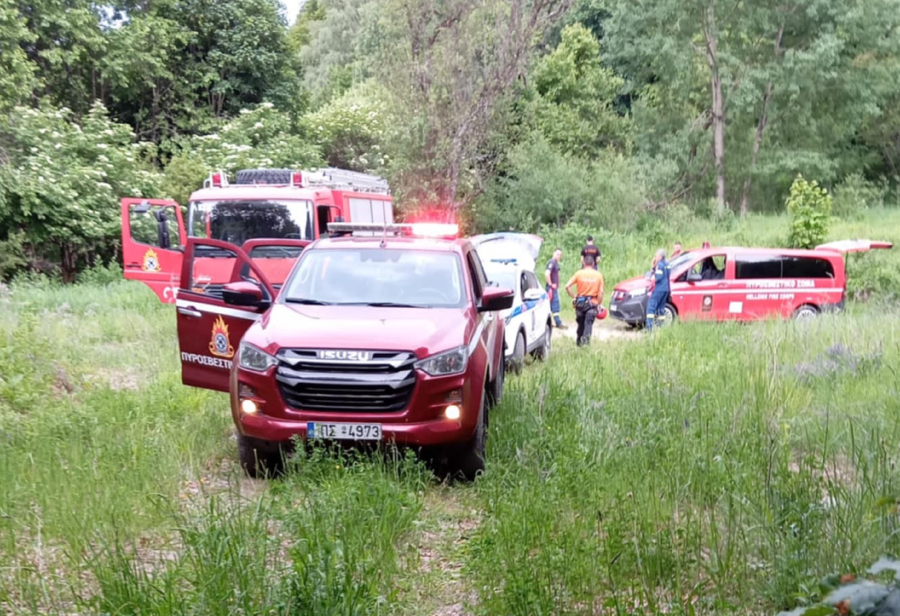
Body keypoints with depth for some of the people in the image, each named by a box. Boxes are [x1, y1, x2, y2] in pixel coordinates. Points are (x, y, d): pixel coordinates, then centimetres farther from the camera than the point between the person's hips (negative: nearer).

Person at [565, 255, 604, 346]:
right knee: (588, 323, -7)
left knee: (581, 323, 17)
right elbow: (601, 292, -3)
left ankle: (579, 341, 31)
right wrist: (598, 304, 5)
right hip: (592, 303, -1)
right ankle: (586, 338, -32)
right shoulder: (598, 275, 1)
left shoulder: (579, 273, 0)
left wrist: (573, 296, 3)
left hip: (580, 302, 1)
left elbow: (567, 286, -6)